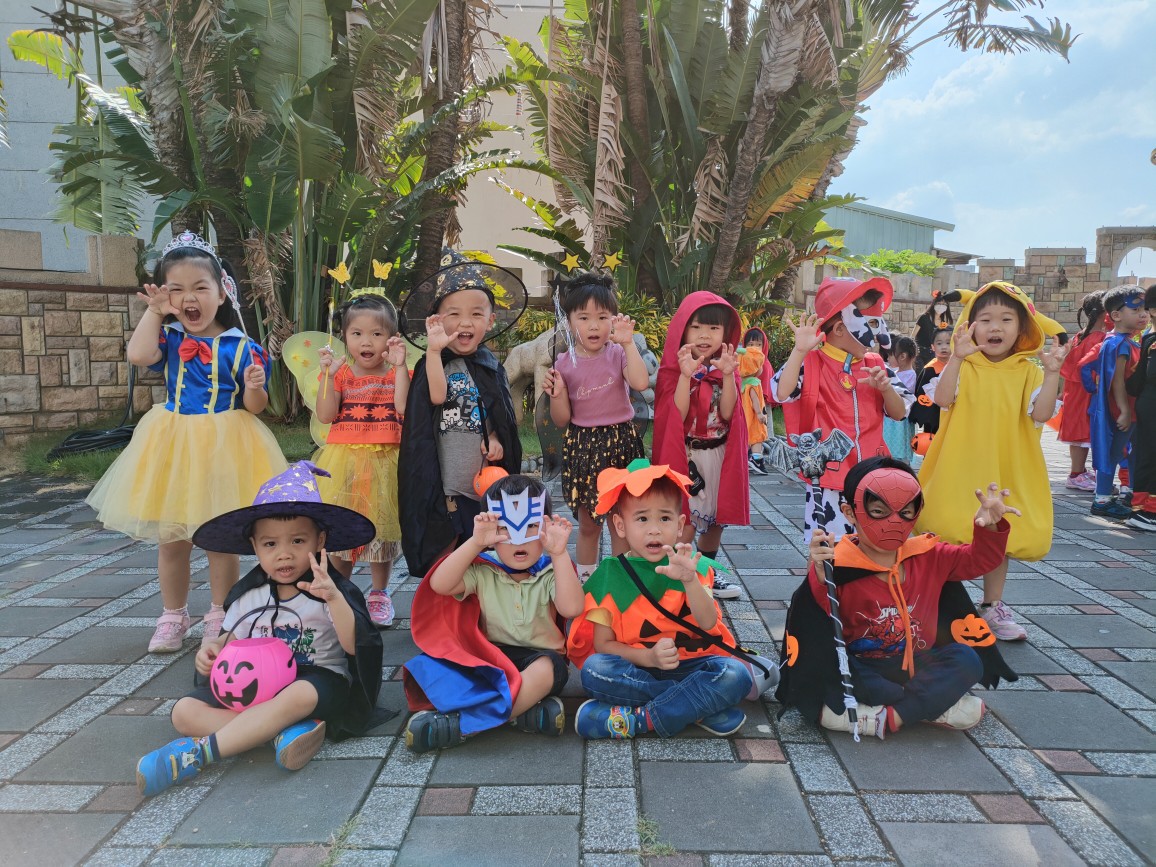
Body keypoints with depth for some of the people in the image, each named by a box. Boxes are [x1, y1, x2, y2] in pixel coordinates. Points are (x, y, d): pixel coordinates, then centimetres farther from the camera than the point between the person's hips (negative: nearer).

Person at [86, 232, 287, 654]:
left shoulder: (241, 347, -7)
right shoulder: (168, 338, 1)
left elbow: (255, 406, -3)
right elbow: (137, 354, -20)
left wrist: (254, 387, -25)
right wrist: (154, 312, -9)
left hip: (224, 448, -3)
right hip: (173, 447, 3)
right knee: (171, 539, 12)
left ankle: (220, 617, 24)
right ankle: (173, 617, 29)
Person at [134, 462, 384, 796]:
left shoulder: (335, 589, -9)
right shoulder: (247, 594, 4)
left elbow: (355, 646, -20)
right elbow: (231, 638, 18)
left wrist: (334, 598, -37)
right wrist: (213, 649, -6)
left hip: (318, 680, -5)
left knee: (297, 696, -39)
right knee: (184, 711, -13)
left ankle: (197, 753, -32)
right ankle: (282, 730, -29)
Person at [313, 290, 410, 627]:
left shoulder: (396, 373, 4)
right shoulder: (340, 373, 3)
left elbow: (404, 409, -15)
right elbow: (325, 416, -8)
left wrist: (400, 366, -17)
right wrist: (329, 375, -15)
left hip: (384, 461, 0)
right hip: (344, 461, 1)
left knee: (382, 528, 7)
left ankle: (379, 594, 25)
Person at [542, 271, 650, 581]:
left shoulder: (619, 354, -4)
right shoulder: (565, 363, 0)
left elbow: (641, 382, -26)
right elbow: (562, 419, 3)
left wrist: (628, 343, -24)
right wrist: (556, 395, -15)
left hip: (619, 443, -2)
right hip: (582, 447, 2)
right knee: (587, 524, 13)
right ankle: (585, 580, 29)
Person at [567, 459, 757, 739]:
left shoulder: (690, 567, 3)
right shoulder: (610, 574, 0)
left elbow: (708, 624, -11)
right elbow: (603, 643, -2)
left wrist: (690, 579, -29)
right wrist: (648, 657, -18)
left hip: (690, 665, 1)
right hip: (635, 669, 0)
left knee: (736, 674, -26)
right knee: (594, 668, -30)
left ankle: (640, 719, -21)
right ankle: (701, 708, -21)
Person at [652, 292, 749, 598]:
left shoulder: (728, 368, 4)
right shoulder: (674, 369, -7)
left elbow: (727, 412, -10)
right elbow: (677, 416, -19)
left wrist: (727, 375, -21)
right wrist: (686, 375, -27)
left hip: (720, 454, 5)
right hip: (685, 454, -5)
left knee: (717, 516, 14)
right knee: (685, 520, -7)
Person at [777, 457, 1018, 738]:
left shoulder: (928, 555, 1)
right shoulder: (839, 563, -19)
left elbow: (978, 560, 5)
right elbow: (816, 619, -26)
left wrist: (989, 529, -15)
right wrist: (820, 577, -44)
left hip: (917, 664, 4)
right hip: (862, 667, -4)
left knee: (967, 660, -18)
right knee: (825, 667, -35)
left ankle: (887, 717, -24)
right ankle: (936, 706, -23)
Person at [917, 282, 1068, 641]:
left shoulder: (1028, 371, 0)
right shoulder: (963, 366, -6)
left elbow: (1041, 413, -13)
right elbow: (943, 399, -25)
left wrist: (1052, 372, -24)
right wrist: (957, 358, -36)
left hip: (1007, 471, 3)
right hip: (960, 469, -2)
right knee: (953, 535, 5)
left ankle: (993, 605, 29)